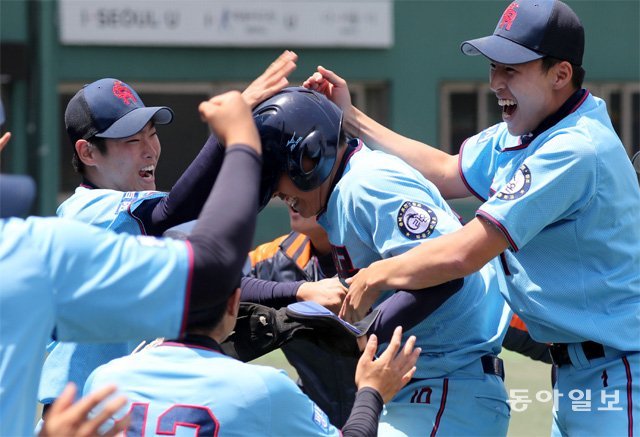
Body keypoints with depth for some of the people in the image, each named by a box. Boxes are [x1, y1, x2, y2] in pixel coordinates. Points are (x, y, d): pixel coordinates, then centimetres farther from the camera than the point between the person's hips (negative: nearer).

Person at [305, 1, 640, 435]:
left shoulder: (574, 151, -23)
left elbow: (463, 254, -25)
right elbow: (446, 173, 25)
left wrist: (377, 276, -10)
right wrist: (352, 118, 22)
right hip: (576, 370, 10)